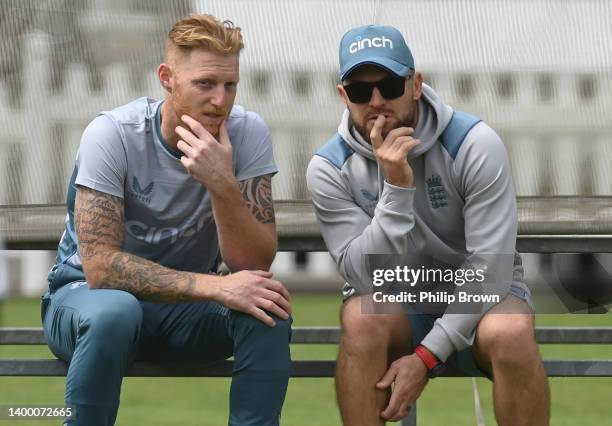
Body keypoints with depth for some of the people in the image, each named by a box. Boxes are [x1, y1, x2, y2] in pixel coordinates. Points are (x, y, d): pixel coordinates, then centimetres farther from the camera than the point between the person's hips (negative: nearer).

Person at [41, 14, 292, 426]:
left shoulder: (247, 133, -13)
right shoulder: (112, 134, -21)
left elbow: (254, 265, -17)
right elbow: (101, 267, -26)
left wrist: (223, 185, -35)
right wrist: (216, 287, -34)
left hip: (185, 303, 3)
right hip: (89, 293, -3)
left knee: (268, 311, -27)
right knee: (115, 311, -37)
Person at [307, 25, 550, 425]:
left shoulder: (475, 145, -17)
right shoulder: (329, 168, -12)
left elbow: (489, 264, -19)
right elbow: (365, 277, -18)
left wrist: (427, 355, -26)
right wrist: (396, 187, -31)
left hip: (478, 293, -1)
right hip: (396, 302, 1)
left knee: (509, 332, -35)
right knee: (363, 318, -34)